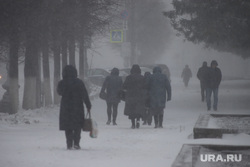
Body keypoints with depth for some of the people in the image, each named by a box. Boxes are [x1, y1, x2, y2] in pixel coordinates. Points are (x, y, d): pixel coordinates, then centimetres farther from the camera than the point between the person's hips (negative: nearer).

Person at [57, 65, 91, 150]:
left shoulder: (61, 83, -4)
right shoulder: (79, 82, -7)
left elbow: (59, 92, 13)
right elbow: (85, 95, -5)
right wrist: (88, 105, 1)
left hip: (65, 108, 1)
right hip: (77, 107, -1)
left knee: (67, 127, 9)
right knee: (77, 126, 9)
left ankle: (69, 144, 3)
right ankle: (76, 143, -1)